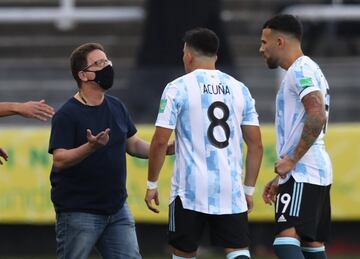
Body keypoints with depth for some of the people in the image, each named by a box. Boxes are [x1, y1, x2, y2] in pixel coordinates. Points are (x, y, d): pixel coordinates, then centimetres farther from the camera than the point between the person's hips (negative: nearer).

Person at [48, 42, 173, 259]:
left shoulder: (117, 107, 9)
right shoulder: (67, 115, -13)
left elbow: (133, 144, 19)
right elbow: (59, 160, -21)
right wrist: (91, 147, -36)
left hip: (117, 208, 7)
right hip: (79, 214, -6)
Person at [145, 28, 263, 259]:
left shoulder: (178, 88, -2)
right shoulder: (239, 89, 9)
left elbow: (160, 141, -7)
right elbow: (256, 145, 9)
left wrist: (152, 185, 3)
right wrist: (249, 189, 15)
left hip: (190, 189, -2)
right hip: (231, 189, 2)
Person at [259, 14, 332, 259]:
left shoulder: (300, 70, -10)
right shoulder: (311, 71, 23)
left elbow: (317, 117, -25)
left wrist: (291, 160, -20)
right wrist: (281, 178, 27)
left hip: (303, 173, -11)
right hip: (317, 173, 11)